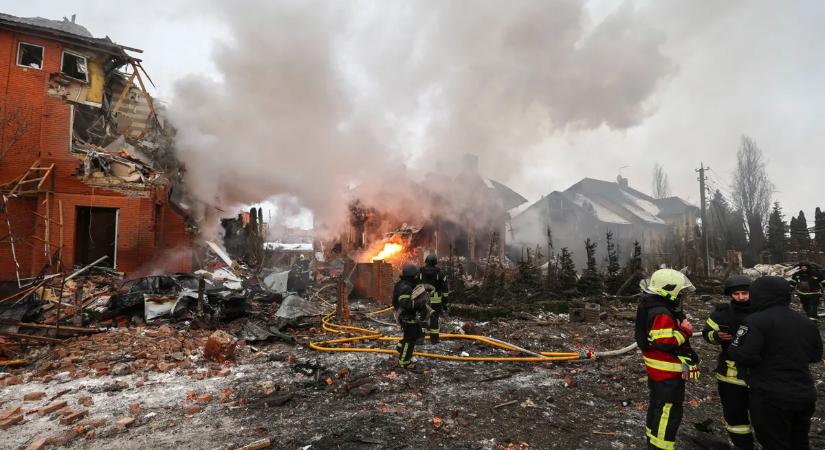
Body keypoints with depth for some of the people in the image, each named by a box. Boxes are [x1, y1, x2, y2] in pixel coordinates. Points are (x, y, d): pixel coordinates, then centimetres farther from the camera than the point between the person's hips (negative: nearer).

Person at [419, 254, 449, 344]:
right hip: (435, 300, 0)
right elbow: (444, 289, 2)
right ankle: (434, 339, 13)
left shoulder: (419, 272, 1)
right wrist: (445, 302, 8)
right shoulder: (440, 273, 1)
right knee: (434, 318, 8)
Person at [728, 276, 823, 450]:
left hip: (771, 398, -7)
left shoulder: (756, 321, -20)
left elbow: (742, 356, -27)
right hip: (805, 395, 7)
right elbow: (816, 356, 17)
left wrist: (732, 348, -7)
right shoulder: (807, 323, 6)